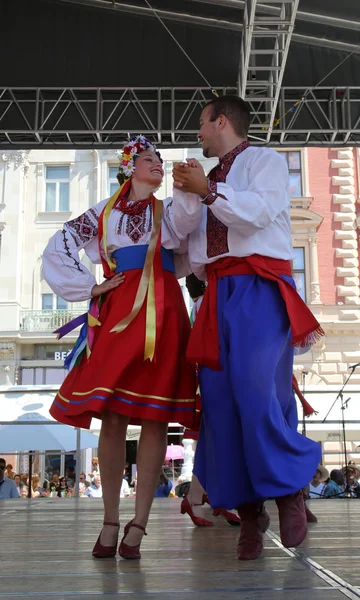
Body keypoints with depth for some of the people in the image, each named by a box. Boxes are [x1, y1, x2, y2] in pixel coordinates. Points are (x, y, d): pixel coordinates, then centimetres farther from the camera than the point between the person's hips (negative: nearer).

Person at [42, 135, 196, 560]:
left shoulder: (170, 209, 21)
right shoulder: (103, 213, 18)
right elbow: (57, 251, 16)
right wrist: (89, 288, 8)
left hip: (161, 315, 1)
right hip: (117, 313, 0)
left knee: (154, 419, -6)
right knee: (111, 417, -6)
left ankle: (137, 526, -2)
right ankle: (110, 522, 4)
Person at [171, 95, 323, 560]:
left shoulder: (264, 160, 8)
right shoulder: (208, 176, 26)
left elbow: (259, 212, -11)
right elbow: (181, 230, 15)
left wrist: (207, 190, -10)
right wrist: (185, 193, -1)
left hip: (259, 289, -6)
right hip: (218, 292, 6)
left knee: (257, 391, -20)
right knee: (219, 398, -2)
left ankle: (289, 490, -2)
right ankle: (248, 510, 4)